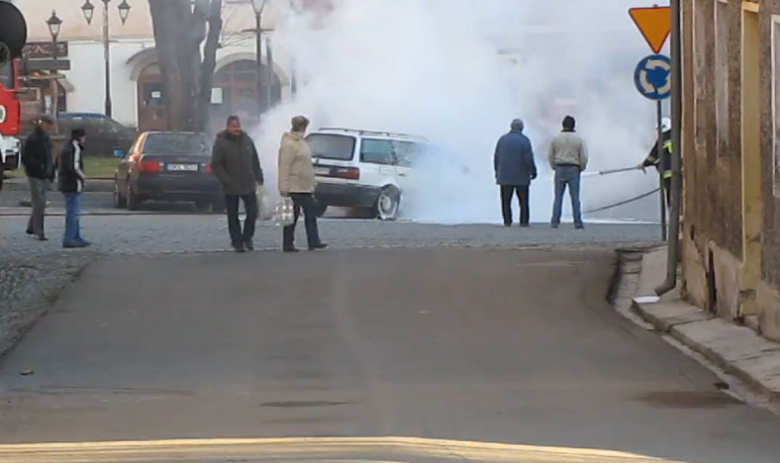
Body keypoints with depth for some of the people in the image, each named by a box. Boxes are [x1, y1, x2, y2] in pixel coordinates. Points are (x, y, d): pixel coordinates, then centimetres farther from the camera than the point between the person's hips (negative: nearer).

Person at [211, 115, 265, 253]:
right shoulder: (221, 142, -10)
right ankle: (237, 242, 14)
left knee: (252, 212, 2)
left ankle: (247, 237, 22)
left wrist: (259, 178, 8)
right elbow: (216, 165, -12)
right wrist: (226, 180, -20)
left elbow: (255, 161, 12)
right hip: (231, 188, -4)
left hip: (248, 185, 4)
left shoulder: (246, 140, 4)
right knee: (233, 217, 4)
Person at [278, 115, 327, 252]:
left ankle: (314, 242, 8)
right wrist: (284, 187, -25)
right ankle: (288, 245, 4)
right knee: (293, 215, -3)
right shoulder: (288, 144, -17)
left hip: (305, 187, 10)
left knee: (311, 212, 7)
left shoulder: (300, 142, 15)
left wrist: (312, 183, 22)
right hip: (293, 188, -10)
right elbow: (284, 167, -22)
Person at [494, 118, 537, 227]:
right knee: (523, 201, 6)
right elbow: (528, 158, -13)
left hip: (505, 177, 2)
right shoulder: (524, 140, -8)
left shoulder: (503, 139, 3)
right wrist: (533, 171, -1)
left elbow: (496, 158, 5)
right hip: (521, 177, -2)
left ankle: (507, 221, -4)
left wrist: (497, 171, 17)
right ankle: (524, 221, 3)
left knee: (506, 201, 4)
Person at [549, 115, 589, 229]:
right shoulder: (579, 139, -4)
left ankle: (555, 221, -1)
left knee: (558, 197, 4)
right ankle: (578, 222, -2)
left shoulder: (556, 139, 1)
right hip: (573, 169, -2)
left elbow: (550, 156, 4)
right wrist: (581, 168, 9)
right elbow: (584, 157, -6)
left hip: (560, 169, 2)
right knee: (575, 197, 1)